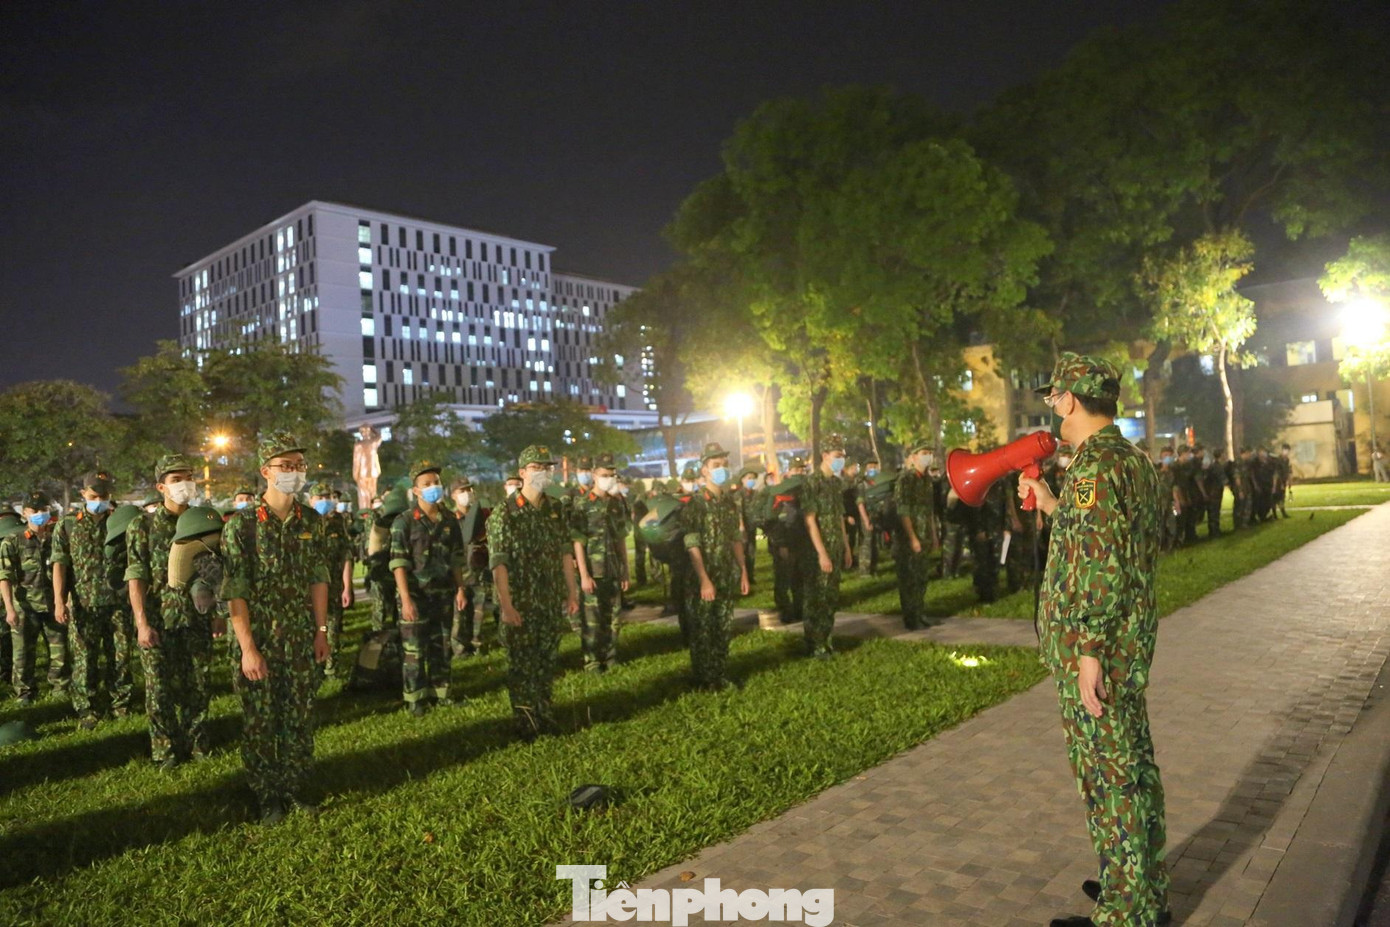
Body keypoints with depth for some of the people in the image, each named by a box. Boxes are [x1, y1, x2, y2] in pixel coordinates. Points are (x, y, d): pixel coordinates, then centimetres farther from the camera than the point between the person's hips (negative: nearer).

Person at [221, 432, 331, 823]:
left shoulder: (311, 521, 2)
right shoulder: (242, 524, -12)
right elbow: (235, 592, -13)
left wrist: (321, 630, 5)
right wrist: (248, 649, -16)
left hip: (301, 640, 4)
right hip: (258, 640, -4)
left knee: (300, 716, 11)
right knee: (260, 719, 8)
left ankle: (296, 787, 28)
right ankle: (267, 795, 24)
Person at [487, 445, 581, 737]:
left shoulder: (556, 509, 7)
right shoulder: (505, 513, -10)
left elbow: (566, 552, 10)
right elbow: (498, 562, -14)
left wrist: (572, 592, 7)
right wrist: (506, 605, -19)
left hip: (552, 603, 5)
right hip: (521, 604, -5)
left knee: (548, 662, 13)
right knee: (522, 665, 4)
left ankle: (544, 714, 27)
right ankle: (526, 722, 17)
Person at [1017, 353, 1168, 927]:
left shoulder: (1094, 466, -19)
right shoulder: (1134, 459, 11)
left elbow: (1100, 566, -25)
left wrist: (1089, 652, -23)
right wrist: (1053, 506, 20)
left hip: (1097, 648, -10)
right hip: (1133, 644, 10)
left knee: (1107, 776, 1)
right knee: (1133, 764, 19)